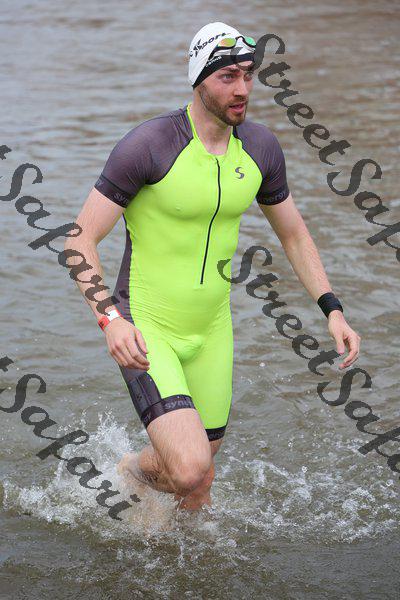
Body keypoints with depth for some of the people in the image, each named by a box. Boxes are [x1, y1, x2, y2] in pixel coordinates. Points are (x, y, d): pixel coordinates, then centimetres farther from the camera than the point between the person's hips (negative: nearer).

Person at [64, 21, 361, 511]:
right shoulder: (148, 145, -19)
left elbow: (294, 235, 15)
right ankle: (130, 471, 12)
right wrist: (110, 319, -31)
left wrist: (331, 309, 4)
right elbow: (80, 241, -17)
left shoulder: (260, 147, 1)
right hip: (144, 333, -6)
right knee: (189, 468, -22)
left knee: (200, 480, 14)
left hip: (211, 332, 6)